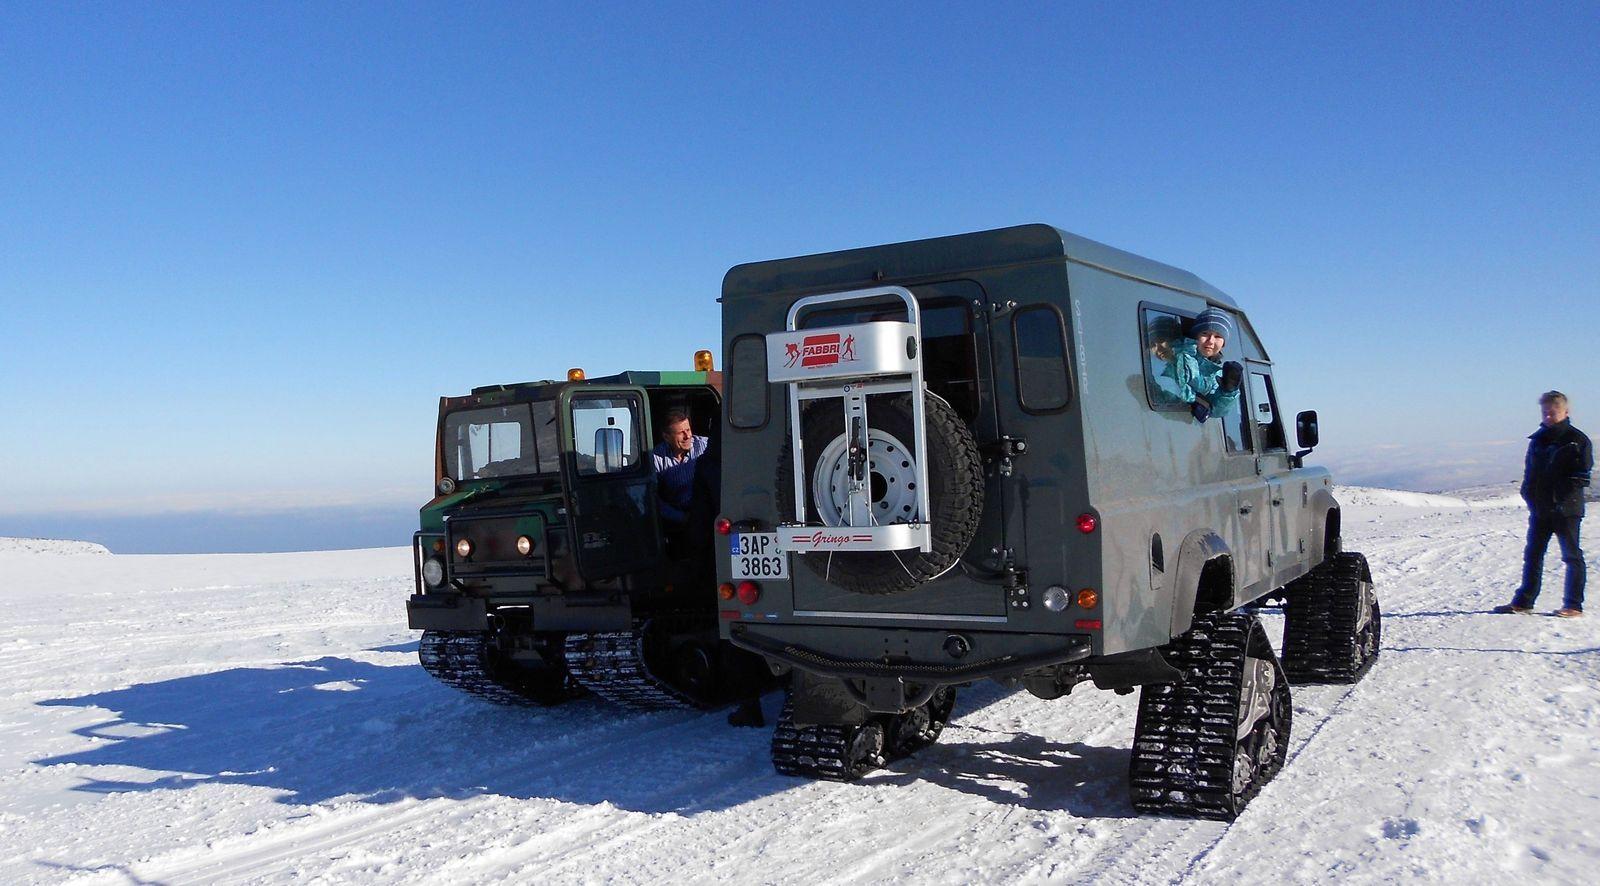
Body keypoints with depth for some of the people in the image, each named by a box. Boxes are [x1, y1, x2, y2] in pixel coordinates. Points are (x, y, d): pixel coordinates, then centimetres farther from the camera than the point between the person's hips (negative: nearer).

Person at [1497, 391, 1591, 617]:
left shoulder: (1577, 440, -4)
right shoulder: (1537, 439, 12)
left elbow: (1582, 477, -9)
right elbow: (1529, 472, 17)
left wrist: (1561, 499, -17)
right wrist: (1529, 495, 3)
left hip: (1566, 510, -5)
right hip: (1540, 509, 6)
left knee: (1572, 556, 3)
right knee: (1532, 555, 7)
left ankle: (1574, 605, 8)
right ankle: (1523, 601, 12)